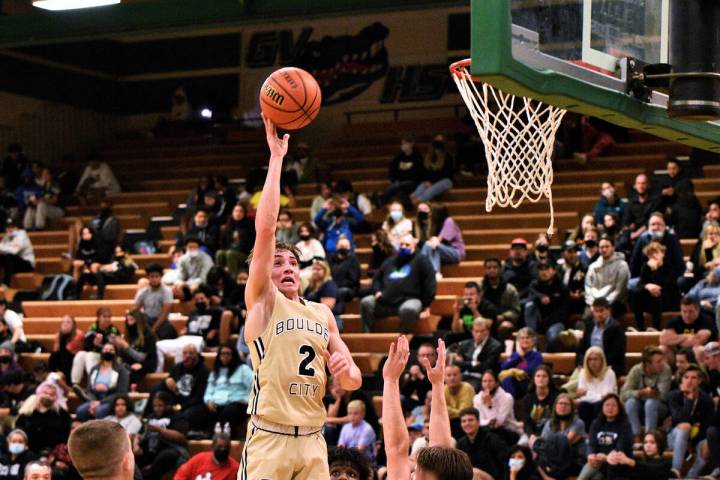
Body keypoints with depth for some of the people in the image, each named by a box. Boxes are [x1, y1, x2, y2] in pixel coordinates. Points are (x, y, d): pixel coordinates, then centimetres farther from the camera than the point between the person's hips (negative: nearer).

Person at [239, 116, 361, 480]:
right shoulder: (262, 300, 2)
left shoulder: (323, 314, 17)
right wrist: (276, 157, -10)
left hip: (312, 439, 5)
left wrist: (347, 371, -6)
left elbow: (353, 382, 19)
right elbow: (265, 228, -10)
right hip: (268, 437, -5)